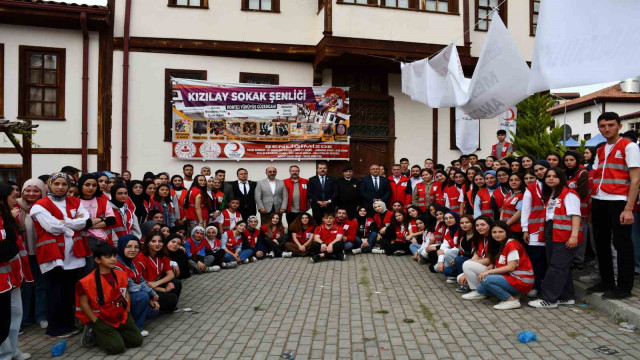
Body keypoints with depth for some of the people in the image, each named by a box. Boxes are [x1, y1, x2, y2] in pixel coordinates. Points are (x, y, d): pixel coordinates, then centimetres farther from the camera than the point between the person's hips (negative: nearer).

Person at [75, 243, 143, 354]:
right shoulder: (88, 281, -14)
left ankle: (114, 335, 15)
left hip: (122, 317, 6)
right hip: (101, 319, -5)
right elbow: (83, 303, -10)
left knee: (137, 340, -2)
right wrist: (96, 322, -10)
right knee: (116, 347, -17)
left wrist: (127, 313, 5)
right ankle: (94, 333, 8)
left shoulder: (121, 275, 3)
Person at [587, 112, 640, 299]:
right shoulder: (600, 151, 15)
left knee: (622, 245, 0)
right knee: (601, 243, 12)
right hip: (598, 202, 7)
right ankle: (606, 282, 24)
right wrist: (590, 204, 6)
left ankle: (624, 287, 10)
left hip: (618, 201, -6)